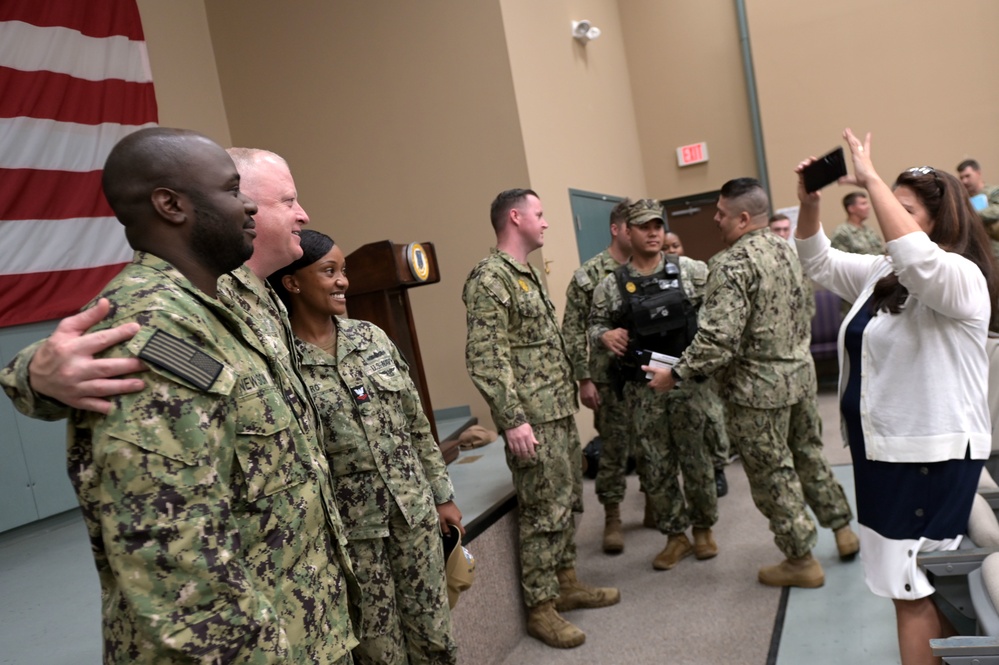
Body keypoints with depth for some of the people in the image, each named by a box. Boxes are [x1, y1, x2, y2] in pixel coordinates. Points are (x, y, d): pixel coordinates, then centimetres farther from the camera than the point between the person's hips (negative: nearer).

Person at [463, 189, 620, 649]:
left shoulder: (528, 274, 15)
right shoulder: (490, 278, -15)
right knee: (544, 510, -1)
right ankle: (540, 608, 13)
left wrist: (574, 387, 19)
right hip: (533, 418, -10)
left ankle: (566, 584, 32)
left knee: (567, 500, 17)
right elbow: (484, 357, -22)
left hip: (561, 410, 10)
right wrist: (513, 419, -25)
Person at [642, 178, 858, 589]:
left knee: (772, 474, 6)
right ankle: (842, 528, 38)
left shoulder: (733, 265, -21)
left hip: (758, 387, -8)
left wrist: (675, 375, -19)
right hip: (801, 372, 9)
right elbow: (802, 316, 15)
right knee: (809, 454, 24)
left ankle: (800, 560, 19)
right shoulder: (785, 250, 6)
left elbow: (718, 340, -27)